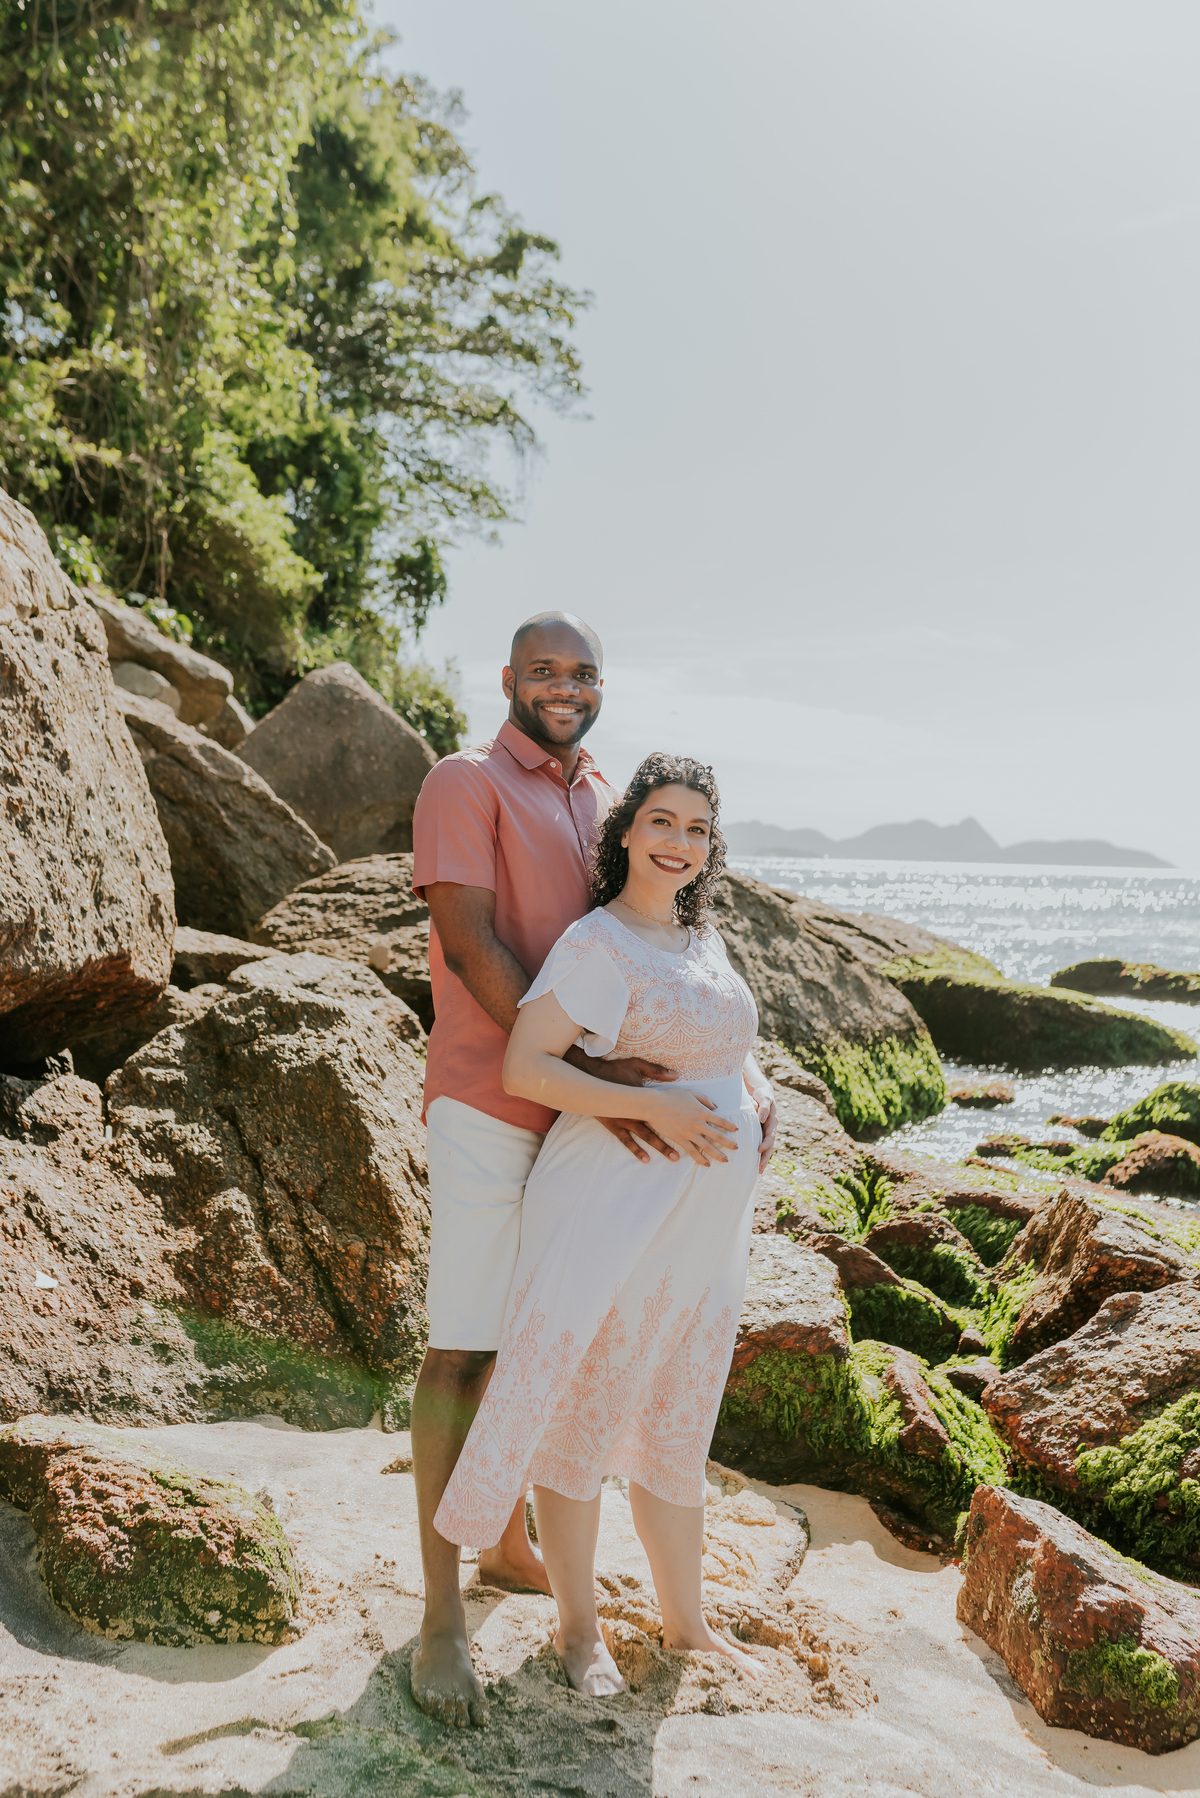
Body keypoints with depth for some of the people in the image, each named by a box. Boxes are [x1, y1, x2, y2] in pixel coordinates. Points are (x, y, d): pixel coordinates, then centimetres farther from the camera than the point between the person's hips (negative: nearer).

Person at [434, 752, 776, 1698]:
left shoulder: (701, 935, 11)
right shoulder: (597, 945, -14)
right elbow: (523, 1068, -19)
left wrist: (762, 1096, 6)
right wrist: (651, 1108, -24)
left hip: (706, 1222, 8)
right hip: (616, 1206, -8)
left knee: (679, 1424, 19)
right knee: (582, 1414, 7)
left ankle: (686, 1621, 35)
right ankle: (580, 1626, 26)